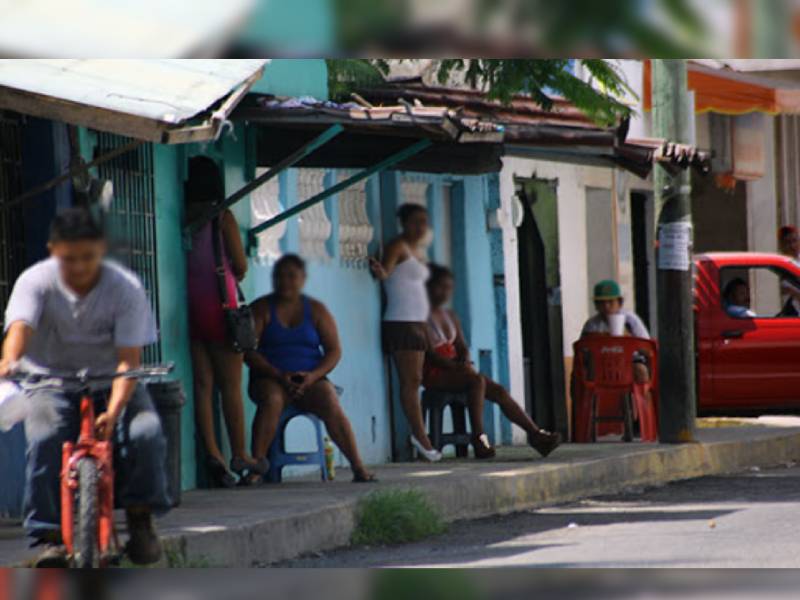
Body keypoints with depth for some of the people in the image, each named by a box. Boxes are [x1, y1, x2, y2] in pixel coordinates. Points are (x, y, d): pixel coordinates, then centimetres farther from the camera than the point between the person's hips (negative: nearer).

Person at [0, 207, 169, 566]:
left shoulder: (125, 288, -14)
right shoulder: (36, 281, -13)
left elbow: (129, 359, -21)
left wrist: (113, 411, -38)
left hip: (110, 382, 0)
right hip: (52, 383, 0)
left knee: (145, 433, -27)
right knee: (44, 439, -31)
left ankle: (140, 520, -6)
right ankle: (51, 535, -24)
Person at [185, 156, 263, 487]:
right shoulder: (222, 216, -5)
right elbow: (241, 266, -3)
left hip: (187, 307, 3)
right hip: (217, 304, -3)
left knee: (201, 384, 3)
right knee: (231, 385, 4)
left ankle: (212, 453, -6)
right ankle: (239, 455, 8)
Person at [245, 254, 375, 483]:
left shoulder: (316, 310, 10)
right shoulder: (261, 309, 4)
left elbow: (334, 351, 6)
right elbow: (248, 351, -5)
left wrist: (313, 376, -13)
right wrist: (278, 375, -19)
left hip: (311, 380, 1)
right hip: (269, 380, -1)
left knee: (331, 405, -29)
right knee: (271, 400, -36)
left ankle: (359, 467, -32)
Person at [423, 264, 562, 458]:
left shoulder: (450, 316, 20)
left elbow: (462, 347, 17)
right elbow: (429, 353, -16)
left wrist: (465, 363, -7)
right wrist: (455, 366, -25)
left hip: (454, 370, 8)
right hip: (433, 374, -8)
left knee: (499, 391, -11)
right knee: (477, 381, -33)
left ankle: (535, 434, -15)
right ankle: (479, 438, -37)